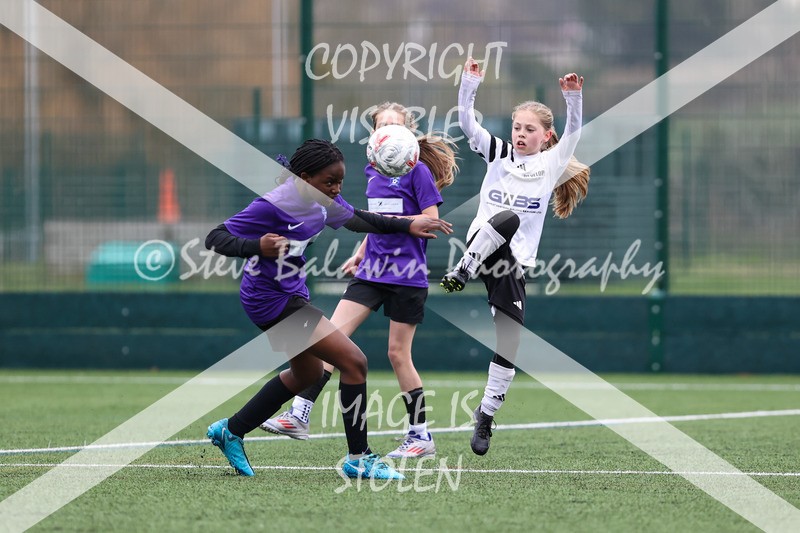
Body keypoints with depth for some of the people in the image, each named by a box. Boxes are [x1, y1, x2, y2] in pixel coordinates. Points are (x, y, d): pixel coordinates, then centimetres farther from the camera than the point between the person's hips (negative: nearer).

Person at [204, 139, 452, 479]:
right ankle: (358, 459, -3)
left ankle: (230, 431, 34)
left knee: (308, 374, 27)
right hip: (272, 300, -10)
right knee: (354, 362, -13)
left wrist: (408, 226, 12)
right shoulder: (274, 205, -26)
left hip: (291, 295, 10)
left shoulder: (322, 199, 0)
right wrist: (257, 246, -42)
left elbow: (356, 219, 19)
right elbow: (215, 239, -25)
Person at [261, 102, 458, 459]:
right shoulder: (374, 173, 12)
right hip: (372, 272, 6)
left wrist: (390, 219, -20)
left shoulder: (417, 171, -8)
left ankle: (421, 436, 11)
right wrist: (360, 253, 19)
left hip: (407, 275, -6)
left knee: (398, 353, -1)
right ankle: (299, 416, -11)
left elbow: (431, 221, -13)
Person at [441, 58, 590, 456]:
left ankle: (485, 416, 16)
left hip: (514, 263, 1)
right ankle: (461, 274, -36)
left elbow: (573, 133, -7)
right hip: (480, 244, -1)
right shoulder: (498, 154, 10)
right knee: (507, 217, -37)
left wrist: (573, 98, -23)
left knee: (508, 348, 1)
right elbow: (466, 123, -1)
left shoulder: (551, 164, 9)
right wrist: (469, 84, -15)